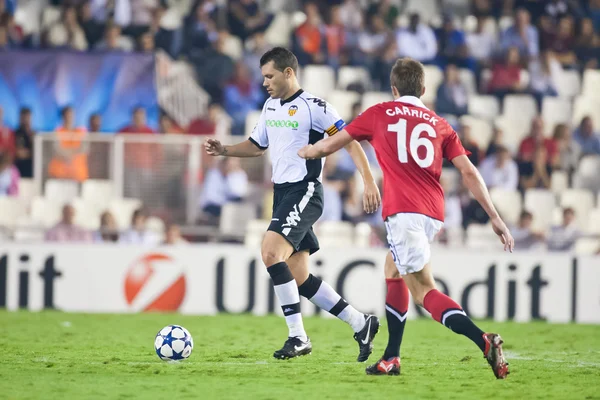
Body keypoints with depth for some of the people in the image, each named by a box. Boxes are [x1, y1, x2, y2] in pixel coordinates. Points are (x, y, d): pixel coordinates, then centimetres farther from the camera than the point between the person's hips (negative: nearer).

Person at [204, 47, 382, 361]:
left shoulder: (313, 107, -10)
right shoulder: (270, 106, 15)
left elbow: (350, 142, -11)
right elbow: (256, 146, 28)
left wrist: (369, 181, -21)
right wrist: (223, 150, 11)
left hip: (304, 191, -9)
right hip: (282, 193, 9)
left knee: (270, 251, -25)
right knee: (298, 277, 6)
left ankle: (298, 336, -20)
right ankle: (360, 324, 18)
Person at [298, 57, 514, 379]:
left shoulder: (380, 114, 11)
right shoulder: (440, 125, 17)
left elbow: (330, 144, 19)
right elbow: (468, 172, 7)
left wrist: (306, 152, 41)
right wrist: (495, 218, 6)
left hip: (403, 212, -5)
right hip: (433, 214, 5)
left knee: (424, 291, -7)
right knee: (393, 271, 24)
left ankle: (484, 341, -27)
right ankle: (391, 358, 23)